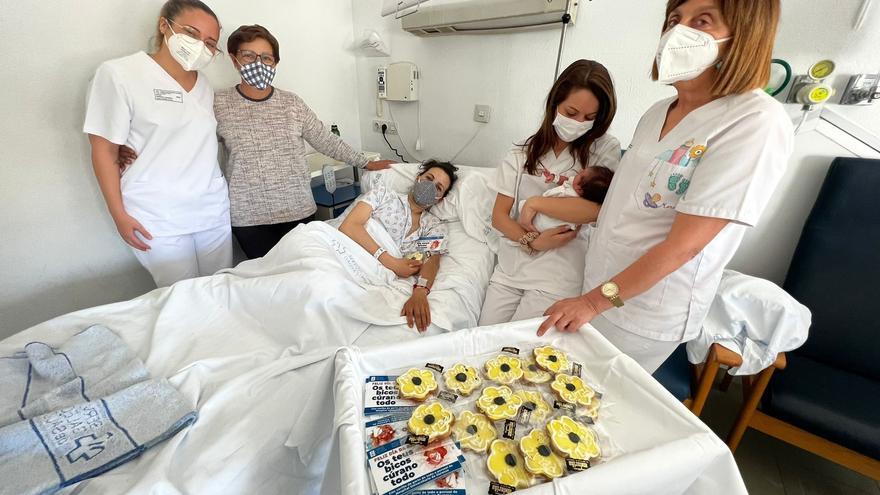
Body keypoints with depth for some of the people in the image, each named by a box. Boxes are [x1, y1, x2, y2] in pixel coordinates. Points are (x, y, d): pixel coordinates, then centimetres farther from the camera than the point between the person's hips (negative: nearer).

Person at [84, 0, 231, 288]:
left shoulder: (204, 84, 11)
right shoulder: (118, 74, -4)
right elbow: (104, 150, -4)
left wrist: (214, 191, 10)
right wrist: (119, 215, -6)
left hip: (214, 210, 4)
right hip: (160, 218, -4)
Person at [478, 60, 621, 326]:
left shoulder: (606, 149, 1)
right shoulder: (523, 153, 8)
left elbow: (598, 209, -14)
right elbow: (498, 217, 2)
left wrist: (536, 203, -7)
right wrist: (532, 241, -14)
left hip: (559, 277, -3)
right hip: (510, 268, 3)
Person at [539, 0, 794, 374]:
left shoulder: (758, 123, -18)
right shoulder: (657, 113, 5)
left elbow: (683, 244, -23)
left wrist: (595, 300, -21)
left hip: (647, 315, -6)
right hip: (598, 285, 6)